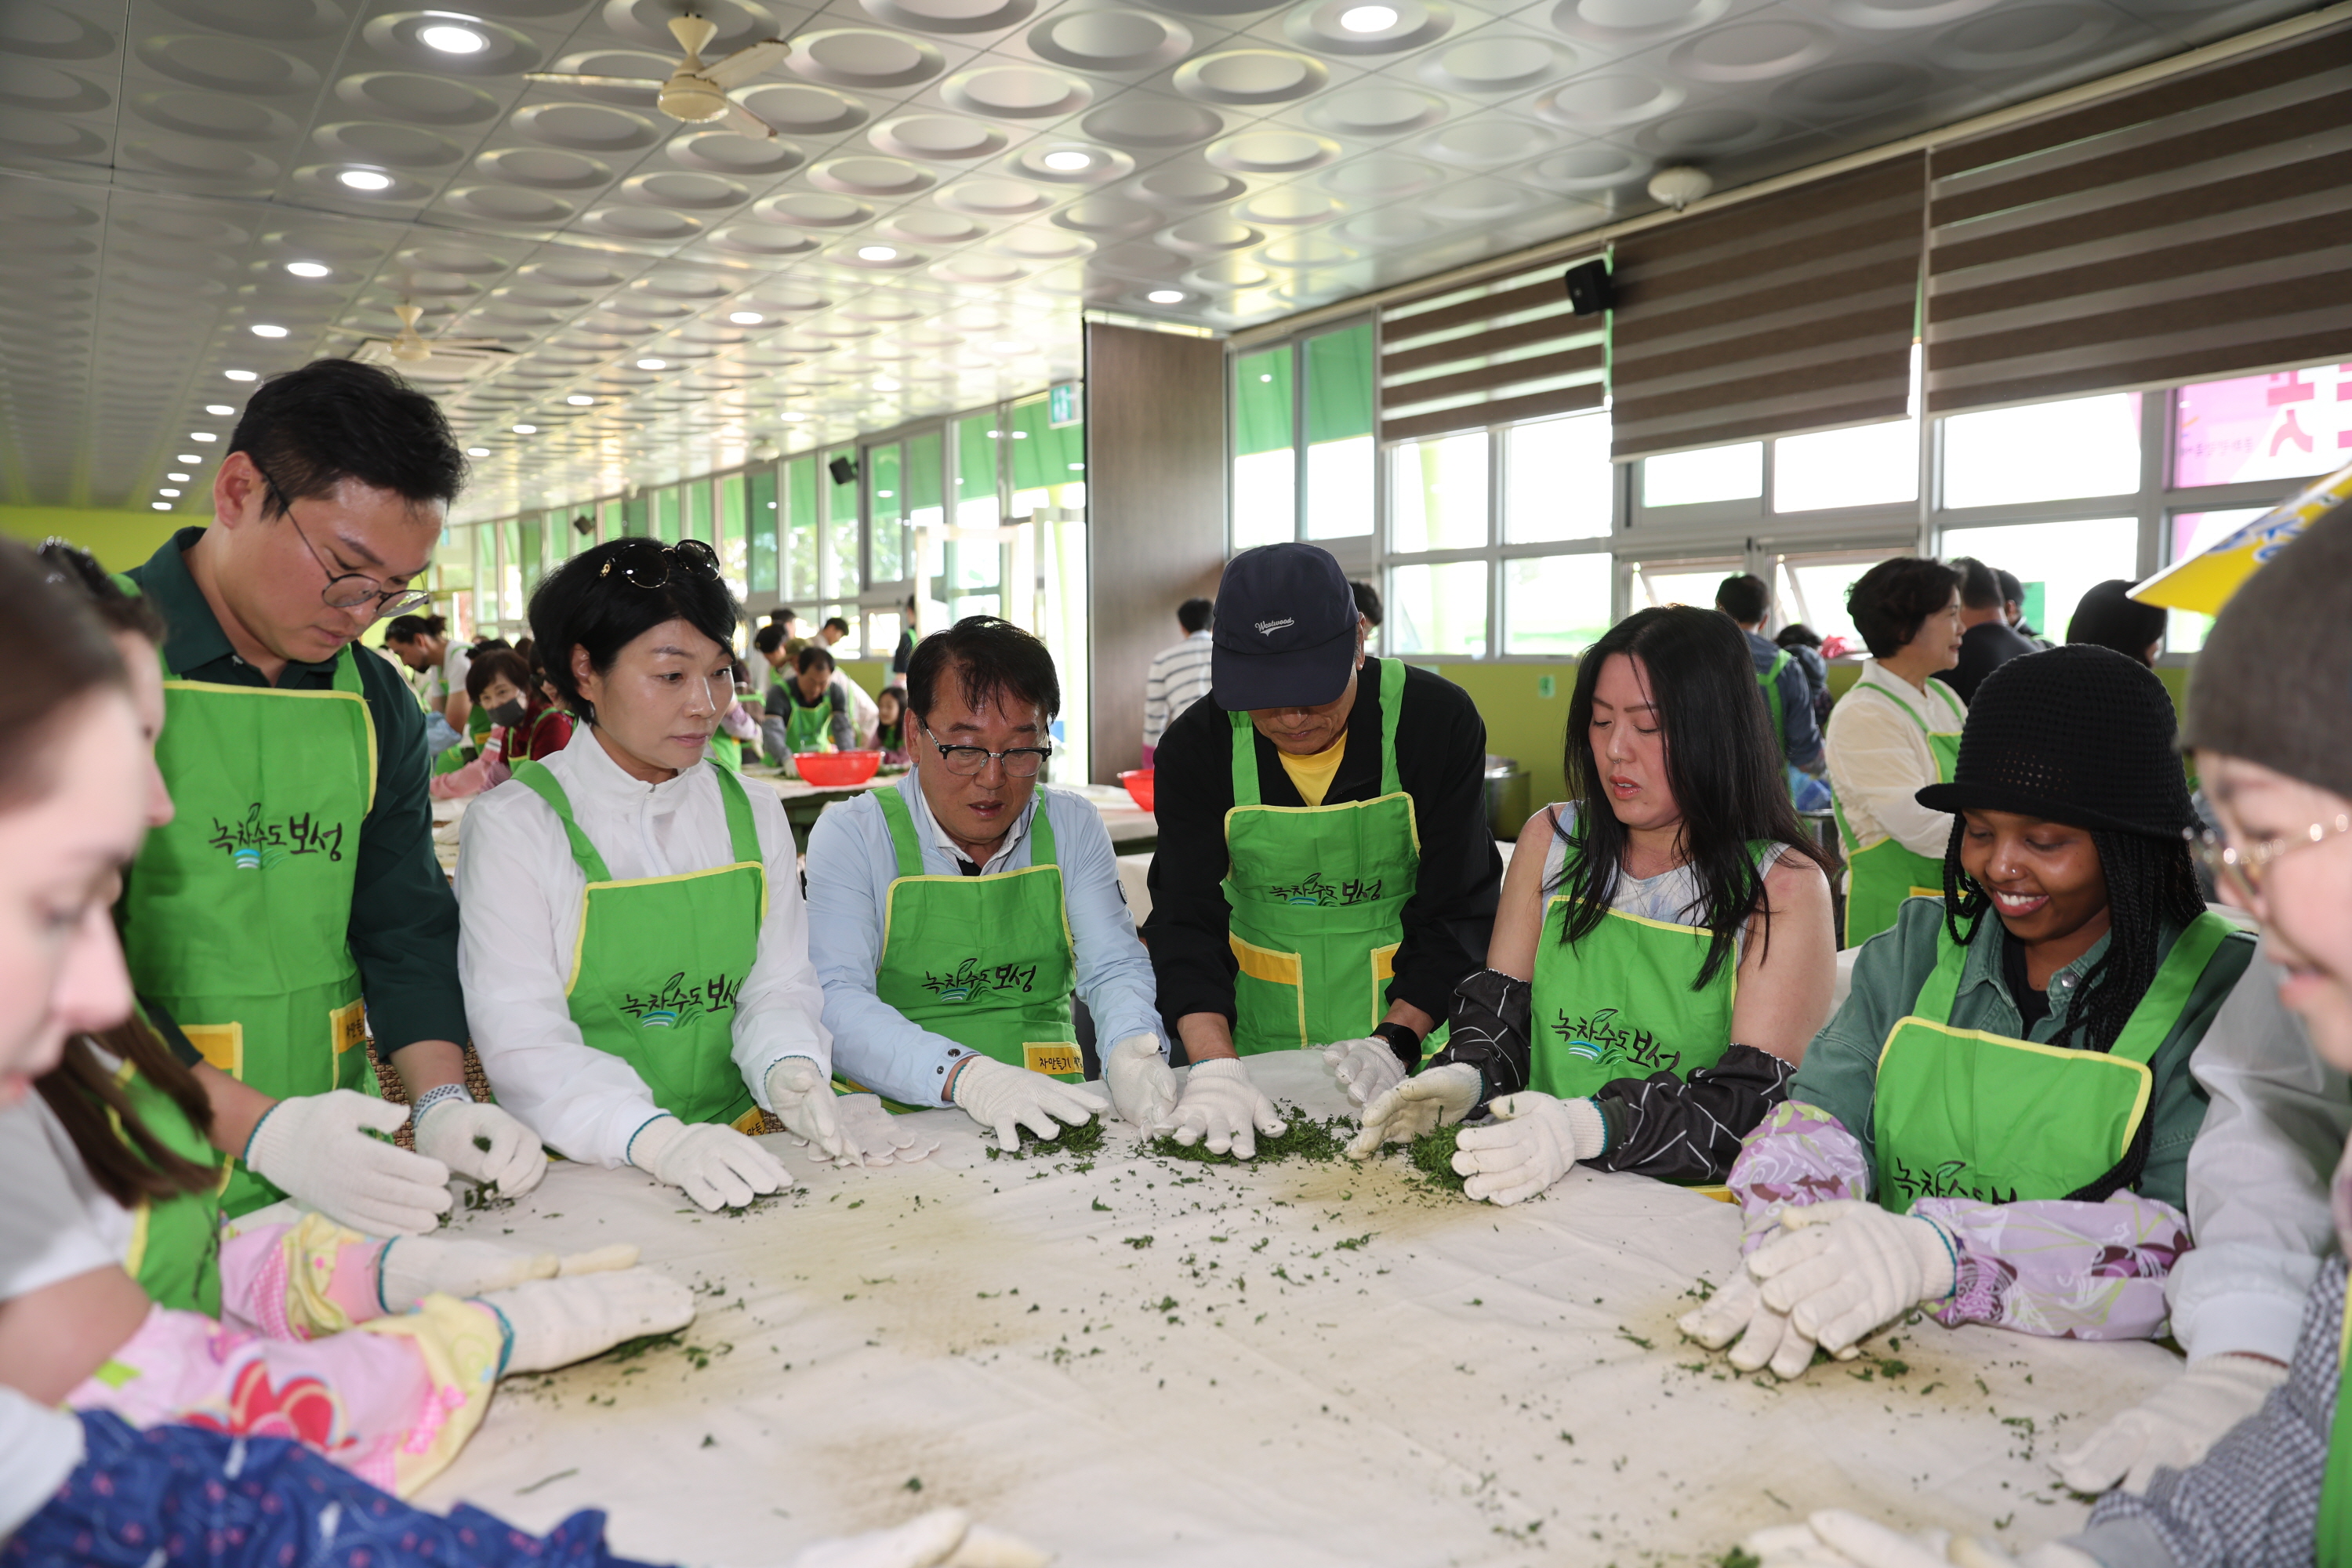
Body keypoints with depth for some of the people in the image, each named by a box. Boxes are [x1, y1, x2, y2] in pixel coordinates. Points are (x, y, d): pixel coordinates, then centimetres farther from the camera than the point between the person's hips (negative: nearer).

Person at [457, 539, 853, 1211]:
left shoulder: (754, 817, 11)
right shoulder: (513, 825, -4)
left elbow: (779, 987, 8)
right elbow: (522, 1042, -12)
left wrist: (788, 1068, -14)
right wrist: (654, 1137, -28)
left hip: (734, 1157, 4)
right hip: (580, 1168, -4)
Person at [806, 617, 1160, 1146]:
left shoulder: (1073, 828, 6)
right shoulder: (851, 836, -4)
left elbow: (1115, 969, 4)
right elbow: (834, 1002, -15)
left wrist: (1133, 1051, -21)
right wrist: (963, 1075, -32)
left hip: (1053, 1127, 4)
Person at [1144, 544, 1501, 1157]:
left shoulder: (1439, 720, -11)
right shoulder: (1196, 745, -7)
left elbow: (1456, 909, -8)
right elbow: (1186, 920, -13)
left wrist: (1394, 1043, -20)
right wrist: (1215, 1063, -27)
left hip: (1410, 1021, 0)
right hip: (1260, 1041, 1)